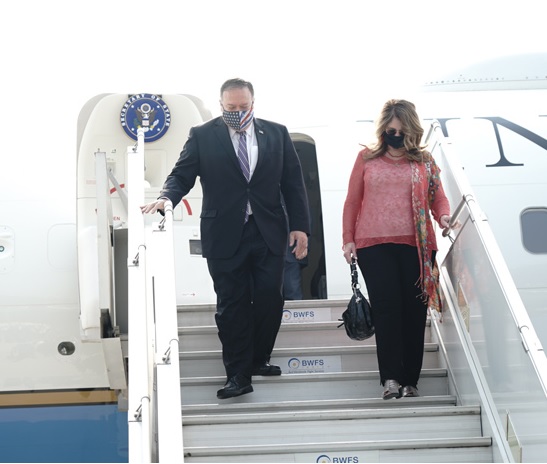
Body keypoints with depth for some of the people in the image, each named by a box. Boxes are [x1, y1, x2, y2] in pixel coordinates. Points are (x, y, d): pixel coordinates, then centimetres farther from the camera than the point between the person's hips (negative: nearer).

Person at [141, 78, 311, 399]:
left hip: (269, 233, 2)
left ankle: (259, 359, 23)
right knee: (232, 304, 1)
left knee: (269, 298, 1)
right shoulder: (202, 136, 2)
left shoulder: (276, 133, 7)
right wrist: (167, 198, -22)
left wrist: (300, 226, 1)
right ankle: (238, 375, 9)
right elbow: (182, 175, 0)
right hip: (225, 236, -1)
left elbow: (293, 183, 7)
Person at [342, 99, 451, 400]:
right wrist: (348, 239, 5)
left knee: (414, 310, 2)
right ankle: (390, 378, -9)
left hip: (415, 245, 1)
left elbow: (439, 197, 8)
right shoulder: (367, 158, 10)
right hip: (374, 245, -1)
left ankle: (410, 381, 8)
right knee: (386, 307, -8)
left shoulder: (424, 161, 11)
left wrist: (443, 216, -13)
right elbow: (352, 201, 10)